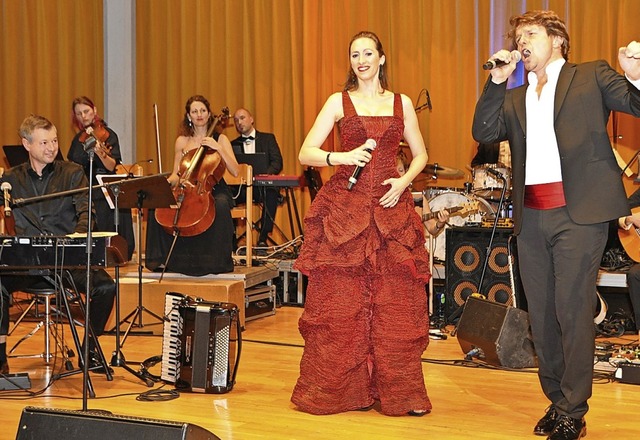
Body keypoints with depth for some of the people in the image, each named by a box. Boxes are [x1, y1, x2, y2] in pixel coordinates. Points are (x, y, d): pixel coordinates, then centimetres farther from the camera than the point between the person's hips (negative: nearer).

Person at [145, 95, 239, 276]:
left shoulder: (220, 139, 4)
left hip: (213, 189, -2)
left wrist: (219, 149, -17)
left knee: (221, 205, -38)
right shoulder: (182, 141, 10)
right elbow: (175, 175, 13)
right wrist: (168, 182, -10)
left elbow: (235, 171, -7)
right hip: (188, 189, 3)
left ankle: (220, 260, -27)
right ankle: (163, 258, -13)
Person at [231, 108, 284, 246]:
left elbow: (277, 162, 2)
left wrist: (266, 174, -20)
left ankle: (263, 238, -32)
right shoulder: (233, 145, 21)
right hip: (241, 188, 2)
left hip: (264, 187, -2)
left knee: (271, 194, -37)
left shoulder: (268, 138, 15)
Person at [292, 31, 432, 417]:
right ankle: (336, 389, 8)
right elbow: (305, 153, -1)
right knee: (339, 302, -1)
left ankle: (399, 391, 8)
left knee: (395, 303, 0)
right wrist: (341, 158, -19)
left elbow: (421, 155, 16)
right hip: (345, 207, -1)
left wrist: (404, 181, -3)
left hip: (391, 208, 2)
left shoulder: (402, 103, 11)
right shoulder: (339, 102, 5)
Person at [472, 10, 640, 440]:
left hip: (579, 213, -5)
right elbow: (484, 132, 8)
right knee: (542, 313, 9)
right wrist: (497, 81, 0)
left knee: (573, 309, -7)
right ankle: (556, 400, 20)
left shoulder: (592, 77, 8)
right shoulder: (515, 98, 21)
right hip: (531, 216, 5)